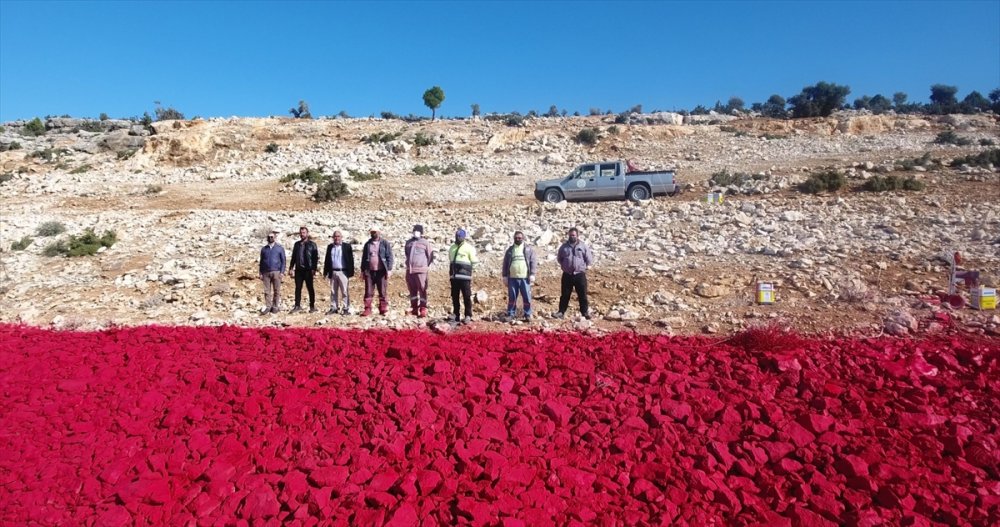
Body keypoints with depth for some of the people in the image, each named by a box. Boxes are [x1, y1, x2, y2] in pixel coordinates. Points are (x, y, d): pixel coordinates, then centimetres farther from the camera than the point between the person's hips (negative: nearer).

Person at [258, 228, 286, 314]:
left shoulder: (280, 248, 6)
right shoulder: (264, 249, 13)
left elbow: (283, 261, 3)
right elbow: (261, 261, 15)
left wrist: (282, 272, -6)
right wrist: (261, 273, 8)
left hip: (276, 272, -2)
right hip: (266, 272, 2)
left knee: (276, 290, 0)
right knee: (267, 290, 0)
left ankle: (275, 306, 6)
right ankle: (267, 306, 4)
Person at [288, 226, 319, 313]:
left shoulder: (312, 244, 1)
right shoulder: (297, 244, 14)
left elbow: (316, 257, -4)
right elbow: (293, 257, 17)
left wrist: (314, 269, -13)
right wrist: (291, 268, 10)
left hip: (308, 270, -4)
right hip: (298, 269, 4)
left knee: (310, 288, 2)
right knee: (298, 288, 4)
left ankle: (312, 306, 9)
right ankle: (297, 306, 10)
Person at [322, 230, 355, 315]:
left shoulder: (347, 246, 1)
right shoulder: (330, 247, 13)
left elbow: (351, 259, -2)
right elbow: (327, 260, 16)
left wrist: (351, 272, -7)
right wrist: (326, 271, 10)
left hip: (343, 272, -4)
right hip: (333, 272, 4)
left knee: (345, 292, -3)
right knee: (333, 292, 8)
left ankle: (346, 309, 0)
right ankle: (334, 308, 14)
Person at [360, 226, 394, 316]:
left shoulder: (385, 243, 3)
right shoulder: (367, 244, 14)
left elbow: (389, 257, -1)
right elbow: (364, 257, 17)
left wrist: (389, 269, -8)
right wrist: (362, 270, 12)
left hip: (381, 271, -3)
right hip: (369, 271, 3)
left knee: (383, 292, 0)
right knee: (368, 292, 1)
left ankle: (383, 310, 6)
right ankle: (367, 310, 4)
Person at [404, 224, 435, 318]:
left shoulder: (425, 242, 1)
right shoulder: (408, 242, 16)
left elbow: (431, 256, 3)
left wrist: (427, 266, 6)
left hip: (421, 270, -5)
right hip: (409, 270, 5)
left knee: (422, 290, -7)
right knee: (412, 290, 10)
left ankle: (423, 309, -6)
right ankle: (414, 308, 18)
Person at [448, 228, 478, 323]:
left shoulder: (469, 247, -1)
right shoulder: (452, 248, 18)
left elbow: (474, 261, -1)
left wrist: (466, 267, -1)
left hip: (464, 276, -6)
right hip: (453, 275, 6)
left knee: (467, 296, -6)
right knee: (454, 296, 9)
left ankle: (468, 315, -1)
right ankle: (456, 314, 17)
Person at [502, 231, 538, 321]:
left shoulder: (529, 249, 7)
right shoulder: (510, 250, 13)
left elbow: (533, 262, 1)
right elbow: (505, 263, 13)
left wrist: (532, 274, -8)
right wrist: (505, 276, 7)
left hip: (525, 278, -2)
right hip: (512, 278, 2)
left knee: (527, 297, -1)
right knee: (512, 297, 5)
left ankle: (528, 314, 9)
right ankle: (510, 314, 13)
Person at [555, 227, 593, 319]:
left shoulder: (583, 246, -1)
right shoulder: (564, 246, 5)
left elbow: (589, 259, 3)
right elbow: (559, 258, 17)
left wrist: (583, 266, 4)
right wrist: (564, 265, 10)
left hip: (580, 275, -1)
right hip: (567, 275, 2)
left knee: (582, 295, 3)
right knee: (565, 295, 7)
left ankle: (585, 312, 13)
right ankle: (561, 311, 14)